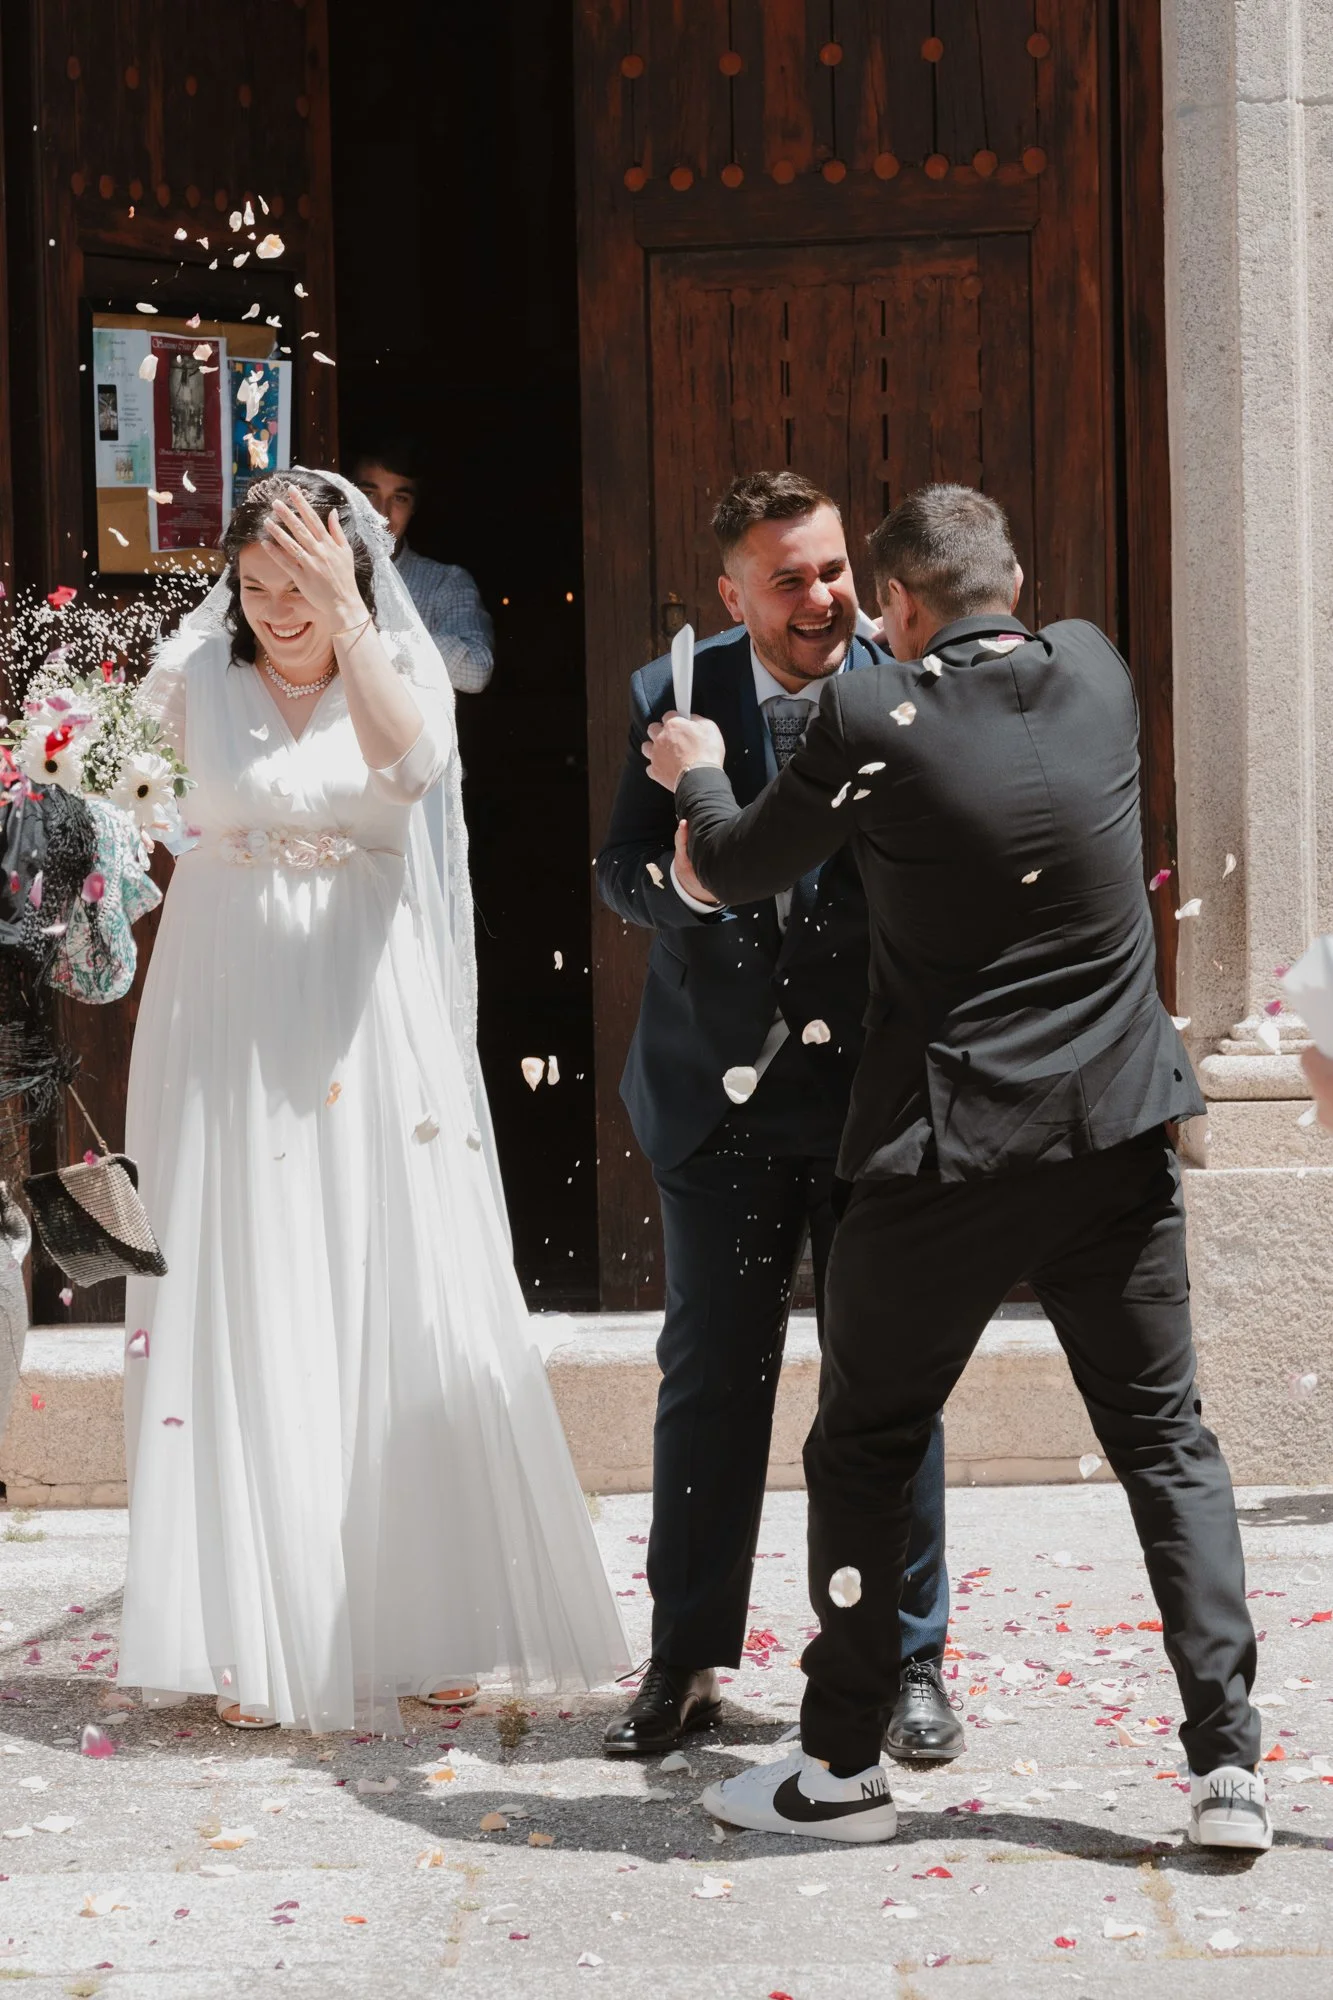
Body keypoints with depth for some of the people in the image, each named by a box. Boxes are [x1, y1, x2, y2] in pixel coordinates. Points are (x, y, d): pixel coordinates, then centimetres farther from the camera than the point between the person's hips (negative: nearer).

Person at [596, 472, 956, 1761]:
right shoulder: (671, 699, -2)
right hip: (721, 1093, 1)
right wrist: (683, 881, -21)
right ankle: (685, 1664, 20)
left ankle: (908, 1663, 18)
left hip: (874, 1089, -1)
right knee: (710, 1377, 8)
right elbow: (617, 869, 1)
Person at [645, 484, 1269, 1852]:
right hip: (1119, 1134, 4)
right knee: (1165, 1440, 11)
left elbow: (739, 869, 3)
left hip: (947, 1151, -4)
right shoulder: (1097, 674, 2)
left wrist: (695, 775, 23)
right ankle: (1226, 1761, 5)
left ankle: (843, 1765, 17)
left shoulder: (873, 720, -11)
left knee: (863, 1450, 10)